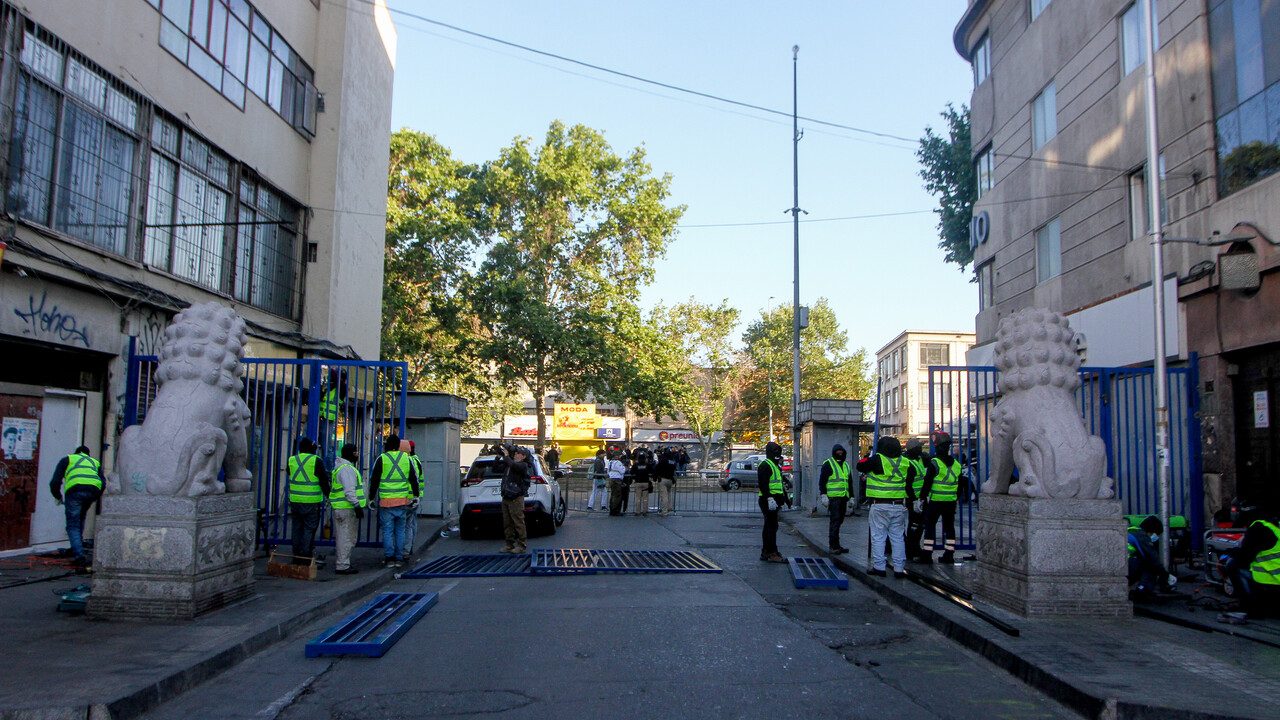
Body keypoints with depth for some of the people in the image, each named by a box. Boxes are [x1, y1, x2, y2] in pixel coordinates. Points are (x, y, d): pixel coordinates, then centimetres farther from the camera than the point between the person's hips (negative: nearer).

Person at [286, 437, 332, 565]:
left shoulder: (291, 460, 4)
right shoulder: (316, 461, -10)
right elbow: (324, 481, -8)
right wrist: (329, 495, 1)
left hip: (295, 501, 5)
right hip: (312, 502, -5)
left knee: (297, 529, 14)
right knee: (309, 530, 0)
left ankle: (296, 558, 19)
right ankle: (306, 558, -1)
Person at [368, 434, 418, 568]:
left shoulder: (381, 459, -4)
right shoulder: (407, 458, 6)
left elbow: (374, 480, -1)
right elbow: (414, 479, 9)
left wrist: (372, 498, 7)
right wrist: (415, 495, 16)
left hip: (386, 501, -3)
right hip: (403, 501, 3)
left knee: (387, 530, 3)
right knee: (400, 530, 9)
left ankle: (389, 558, 2)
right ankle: (399, 558, 11)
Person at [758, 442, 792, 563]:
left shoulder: (775, 466, 22)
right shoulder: (765, 465, -12)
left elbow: (780, 484, 30)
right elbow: (763, 484, -22)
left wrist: (786, 497, 30)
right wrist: (769, 498, -29)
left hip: (773, 500, 11)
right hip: (769, 501, -11)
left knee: (769, 526, 13)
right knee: (772, 526, -10)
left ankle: (765, 553, 19)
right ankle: (772, 553, -9)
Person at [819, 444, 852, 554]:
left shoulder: (846, 465, 20)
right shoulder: (828, 464, -2)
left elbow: (849, 482, 27)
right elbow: (822, 481, -6)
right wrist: (823, 495, -13)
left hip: (843, 497, 7)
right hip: (833, 497, -7)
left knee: (839, 520, 10)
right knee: (835, 520, -10)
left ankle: (835, 545, 16)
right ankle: (834, 546, -8)